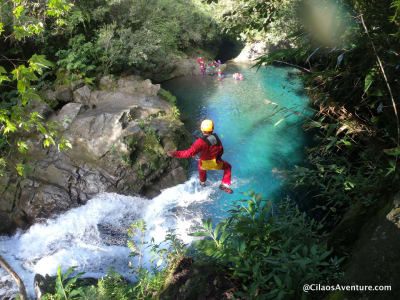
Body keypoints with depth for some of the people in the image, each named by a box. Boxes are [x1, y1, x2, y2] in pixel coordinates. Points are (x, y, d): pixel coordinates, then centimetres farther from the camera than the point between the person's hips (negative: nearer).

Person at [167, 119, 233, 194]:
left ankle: (202, 183, 59)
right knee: (228, 167, 30)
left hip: (205, 165, 0)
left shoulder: (200, 142, -31)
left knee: (200, 165, 37)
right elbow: (221, 151, -1)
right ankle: (225, 185, 21)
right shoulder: (216, 138, -15)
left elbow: (189, 153, -32)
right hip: (216, 163, 1)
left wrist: (175, 154, -30)